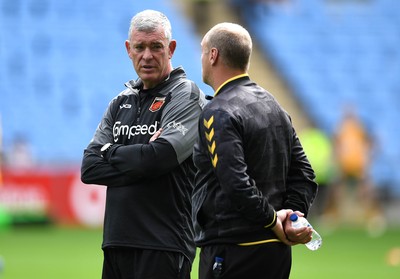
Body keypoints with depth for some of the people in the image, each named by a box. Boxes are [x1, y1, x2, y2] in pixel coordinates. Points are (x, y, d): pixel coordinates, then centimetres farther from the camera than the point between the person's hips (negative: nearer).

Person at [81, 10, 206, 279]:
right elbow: (89, 168, 6)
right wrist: (140, 161, -8)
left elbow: (160, 156, -18)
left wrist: (111, 153, -2)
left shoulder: (186, 95, -2)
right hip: (117, 242, 6)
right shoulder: (122, 102, 17)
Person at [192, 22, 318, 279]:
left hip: (233, 252, -9)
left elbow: (237, 184, -23)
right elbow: (304, 176, 13)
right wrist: (289, 215, 1)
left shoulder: (219, 113, -13)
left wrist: (272, 219, -12)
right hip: (277, 249, 9)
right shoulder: (274, 106, 15)